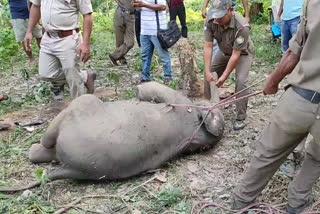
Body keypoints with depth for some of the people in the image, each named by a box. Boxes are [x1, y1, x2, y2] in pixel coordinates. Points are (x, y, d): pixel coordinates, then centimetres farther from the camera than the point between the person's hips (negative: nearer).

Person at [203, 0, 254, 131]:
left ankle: (240, 118, -9)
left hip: (242, 53, -5)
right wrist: (207, 71, -28)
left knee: (240, 80, -22)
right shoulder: (210, 20, -27)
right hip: (224, 52, 5)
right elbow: (208, 46, -23)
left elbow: (236, 55, -32)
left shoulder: (241, 26, -38)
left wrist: (224, 76, -29)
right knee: (209, 76, 1)